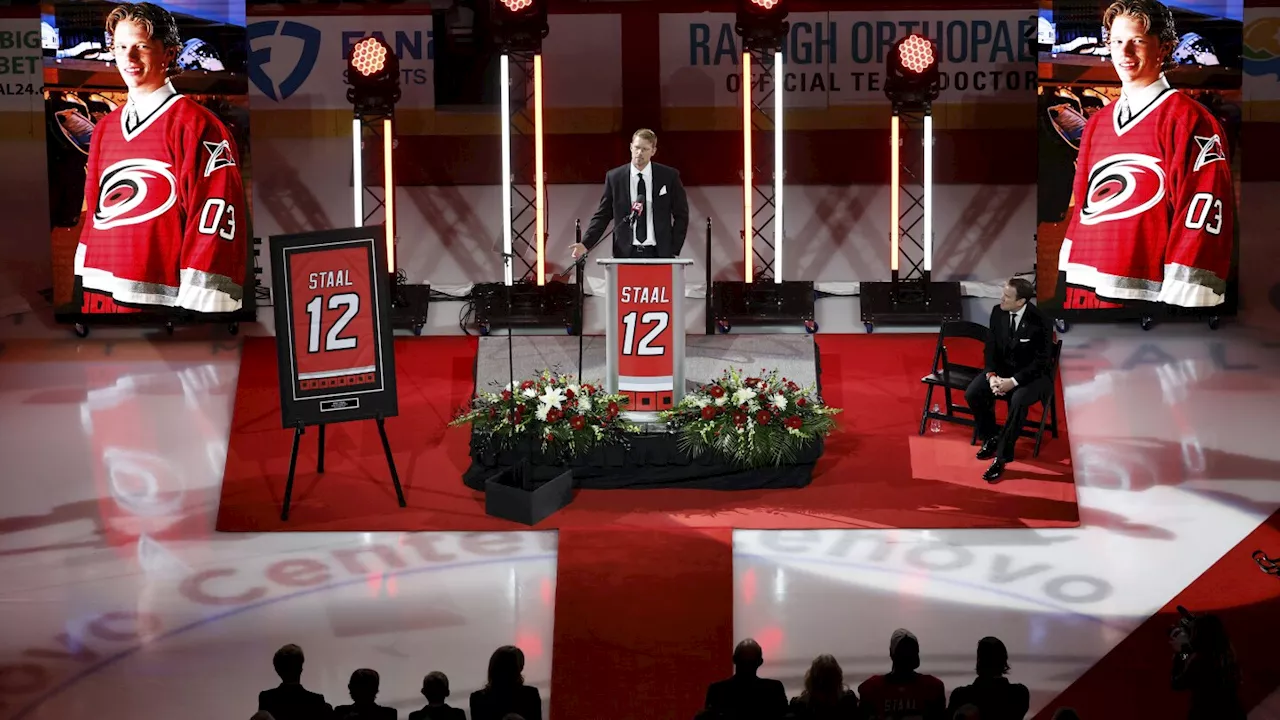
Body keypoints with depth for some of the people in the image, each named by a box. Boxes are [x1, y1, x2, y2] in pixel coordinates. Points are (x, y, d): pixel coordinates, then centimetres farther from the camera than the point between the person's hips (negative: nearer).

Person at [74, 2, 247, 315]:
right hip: (98, 298, 6)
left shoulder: (195, 125, -7)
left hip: (157, 300, -6)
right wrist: (83, 289, 14)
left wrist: (197, 303, -18)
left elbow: (216, 224, -13)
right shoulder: (104, 129, 15)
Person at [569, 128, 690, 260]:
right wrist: (586, 244, -6)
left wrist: (674, 250, 0)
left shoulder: (669, 176, 2)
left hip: (658, 254, 0)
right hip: (626, 253, 0)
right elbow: (603, 215, 7)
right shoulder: (614, 177, 4)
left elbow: (681, 215, 7)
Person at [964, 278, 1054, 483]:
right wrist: (992, 375, -16)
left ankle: (1001, 458, -26)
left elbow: (1041, 361, -20)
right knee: (973, 394, -18)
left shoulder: (1039, 322, -23)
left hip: (1033, 374, -5)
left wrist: (1014, 381, -28)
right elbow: (991, 347, 2)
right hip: (1003, 369, 5)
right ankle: (990, 438, 7)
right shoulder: (998, 312, -7)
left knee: (1018, 401, -35)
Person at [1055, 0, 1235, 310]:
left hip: (1143, 295, -6)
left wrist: (1178, 298, -18)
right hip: (1082, 292, 6)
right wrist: (1066, 285, 13)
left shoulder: (1189, 120, -6)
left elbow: (1203, 222, -12)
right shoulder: (1097, 123, 16)